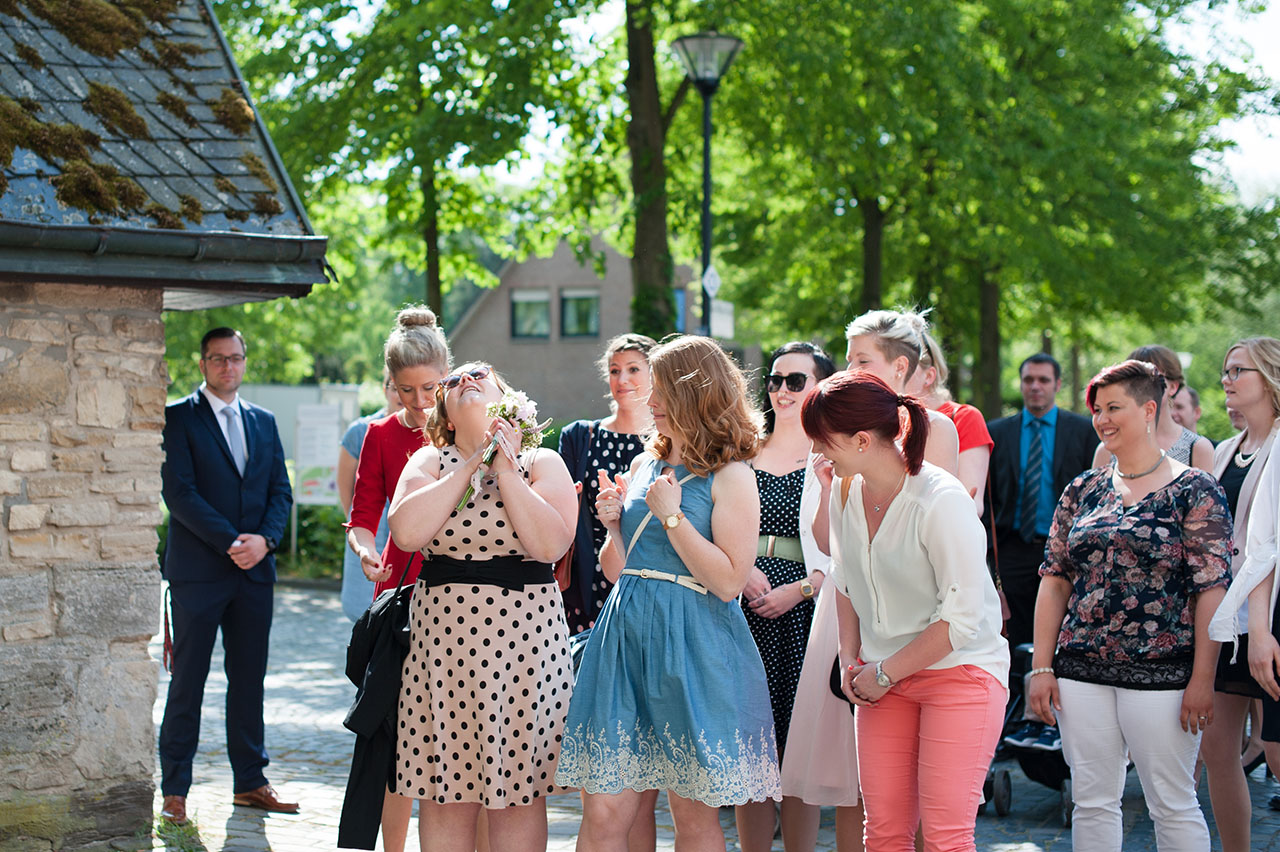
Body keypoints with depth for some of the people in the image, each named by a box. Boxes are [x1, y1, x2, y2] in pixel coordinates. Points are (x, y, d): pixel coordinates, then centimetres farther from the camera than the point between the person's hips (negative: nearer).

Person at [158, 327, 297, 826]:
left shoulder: (263, 422, 14)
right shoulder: (178, 417, -2)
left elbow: (280, 491, 11)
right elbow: (179, 491, -10)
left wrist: (264, 538, -8)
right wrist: (230, 541, -16)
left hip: (254, 571, 5)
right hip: (197, 572, -5)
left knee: (249, 680, 9)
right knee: (188, 681, -1)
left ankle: (249, 783, 16)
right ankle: (174, 789, 5)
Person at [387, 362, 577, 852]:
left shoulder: (541, 463, 6)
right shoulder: (429, 462, 10)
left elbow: (551, 544, -12)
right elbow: (407, 533, -10)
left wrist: (505, 470, -10)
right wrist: (471, 466, -8)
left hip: (525, 641, -1)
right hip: (442, 640, 2)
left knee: (518, 793, 2)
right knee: (445, 793, 4)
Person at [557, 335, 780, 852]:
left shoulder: (730, 476, -4)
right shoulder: (643, 466, 16)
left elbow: (729, 581, -13)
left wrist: (671, 516, -11)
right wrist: (613, 524, 3)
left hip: (692, 650, -5)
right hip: (627, 635, 6)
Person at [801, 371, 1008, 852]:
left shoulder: (942, 501, -20)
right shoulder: (847, 493, 2)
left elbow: (961, 617, -19)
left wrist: (885, 673, -12)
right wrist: (850, 660, 6)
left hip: (959, 671, -6)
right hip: (883, 677, 6)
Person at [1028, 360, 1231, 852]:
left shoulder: (1195, 492, -3)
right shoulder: (1082, 491, 11)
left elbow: (1212, 589, -7)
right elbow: (1054, 580, 11)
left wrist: (1202, 679, -12)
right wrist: (1041, 668, 4)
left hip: (1162, 675, -4)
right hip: (1082, 672, 5)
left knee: (1173, 806, 1)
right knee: (1092, 802, 7)